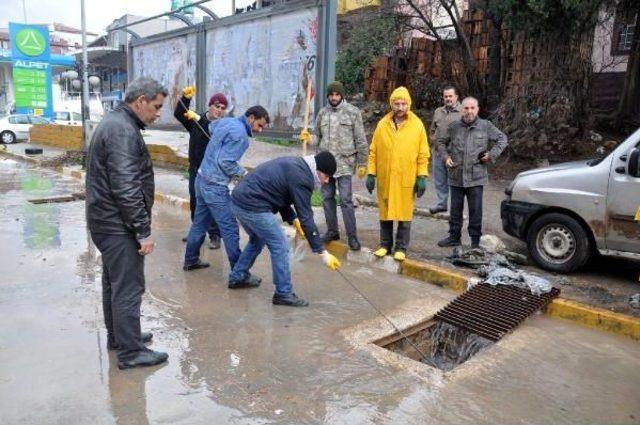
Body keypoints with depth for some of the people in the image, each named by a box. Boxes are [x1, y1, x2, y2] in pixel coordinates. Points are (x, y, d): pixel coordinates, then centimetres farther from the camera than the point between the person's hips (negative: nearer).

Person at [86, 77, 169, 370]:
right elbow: (126, 189, -26)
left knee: (115, 281, 20)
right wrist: (144, 231, -21)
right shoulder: (123, 130, -19)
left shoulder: (115, 122, 14)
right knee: (128, 287, -2)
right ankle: (130, 352, 9)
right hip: (119, 224, -11)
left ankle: (117, 335, 35)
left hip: (106, 221, 11)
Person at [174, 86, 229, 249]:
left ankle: (214, 235, 4)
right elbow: (178, 114, 0)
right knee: (194, 202, 14)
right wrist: (185, 98, -15)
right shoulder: (196, 121, 8)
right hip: (195, 169, 5)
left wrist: (199, 119, -32)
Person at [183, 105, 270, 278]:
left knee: (200, 223, 20)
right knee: (230, 229, -5)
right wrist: (243, 173, -6)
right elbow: (225, 162, -21)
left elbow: (211, 127, 31)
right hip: (215, 186, -10)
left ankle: (191, 260, 33)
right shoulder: (240, 134, -18)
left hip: (202, 179, 10)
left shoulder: (226, 121, 9)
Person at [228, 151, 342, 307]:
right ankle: (284, 294, 8)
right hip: (252, 206, -10)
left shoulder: (295, 165, 14)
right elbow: (306, 217, -18)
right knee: (280, 246, -2)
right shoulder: (301, 177, -17)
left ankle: (237, 278, 40)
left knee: (257, 240, 28)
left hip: (240, 199, 10)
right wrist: (322, 252, -14)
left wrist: (293, 219, 10)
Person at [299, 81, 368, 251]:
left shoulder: (353, 112, -3)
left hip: (344, 163, -5)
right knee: (327, 198, 11)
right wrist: (309, 138, -7)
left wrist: (362, 164, -5)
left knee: (346, 200, -6)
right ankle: (332, 231, 25)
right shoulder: (322, 113, 9)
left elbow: (360, 140, -3)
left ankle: (352, 235, 4)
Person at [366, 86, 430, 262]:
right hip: (384, 178, 2)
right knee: (385, 213, 10)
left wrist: (422, 176, -5)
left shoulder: (417, 125, 0)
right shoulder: (382, 124, 4)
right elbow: (373, 151, 6)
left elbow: (423, 153, 1)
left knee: (404, 214, 5)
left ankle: (401, 248, 17)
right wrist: (371, 174, 1)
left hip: (406, 179, -1)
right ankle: (385, 244, 24)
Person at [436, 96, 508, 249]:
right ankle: (454, 237, 25)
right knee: (455, 209, 12)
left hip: (476, 177, -2)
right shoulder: (454, 126, 4)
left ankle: (475, 240, 14)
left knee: (475, 210, 3)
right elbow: (441, 141, 16)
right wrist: (446, 156, 3)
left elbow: (502, 139, 9)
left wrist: (492, 155, -1)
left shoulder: (486, 126, 0)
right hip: (456, 177, 2)